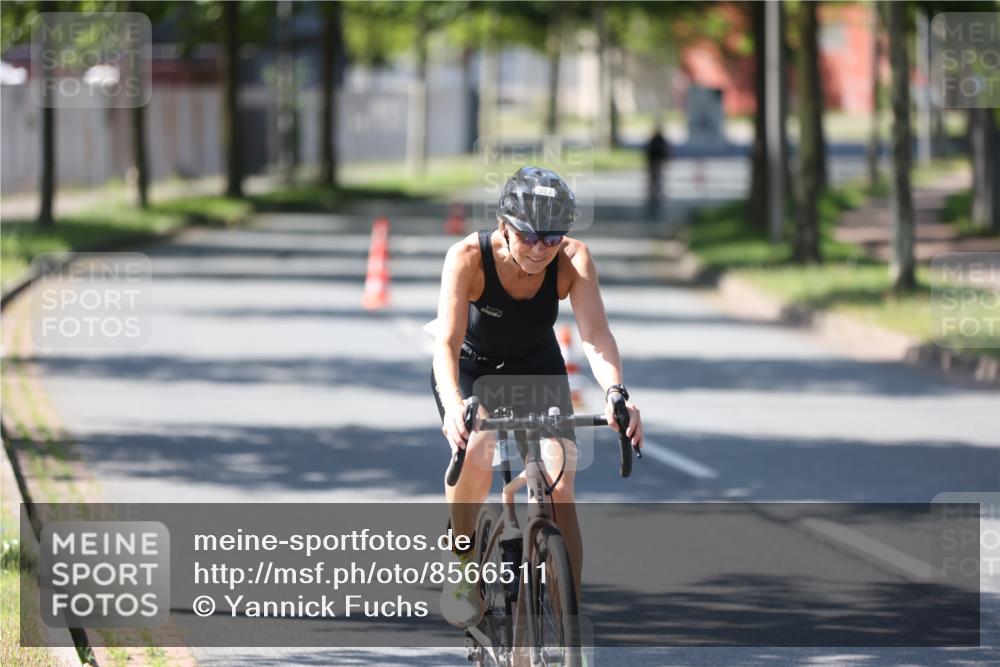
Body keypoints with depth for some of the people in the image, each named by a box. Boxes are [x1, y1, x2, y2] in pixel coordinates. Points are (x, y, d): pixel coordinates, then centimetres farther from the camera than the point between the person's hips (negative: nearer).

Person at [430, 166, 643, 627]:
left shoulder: (573, 260, -27)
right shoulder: (468, 257, -32)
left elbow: (595, 333, -37)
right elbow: (447, 342, -39)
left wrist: (616, 392, -57)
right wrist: (452, 405, -59)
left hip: (537, 369, 2)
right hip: (471, 369, -2)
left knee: (559, 490, -15)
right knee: (475, 453, -33)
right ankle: (464, 564, -8)